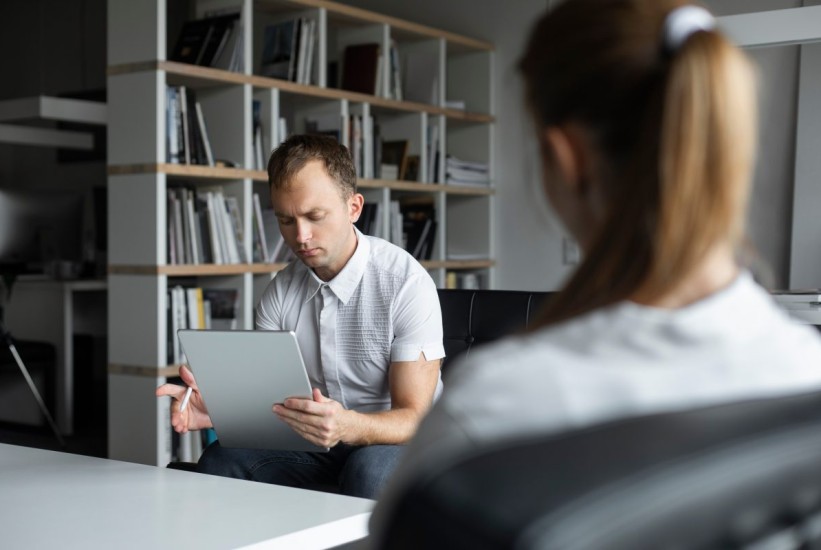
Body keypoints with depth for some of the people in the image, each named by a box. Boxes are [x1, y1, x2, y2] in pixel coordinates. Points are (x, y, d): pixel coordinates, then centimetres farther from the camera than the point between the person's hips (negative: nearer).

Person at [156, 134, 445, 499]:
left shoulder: (405, 282, -16)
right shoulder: (281, 292, 1)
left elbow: (412, 418, -19)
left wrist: (348, 426, -40)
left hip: (393, 441, -5)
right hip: (312, 440, 5)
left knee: (369, 470, -39)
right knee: (220, 461, -21)